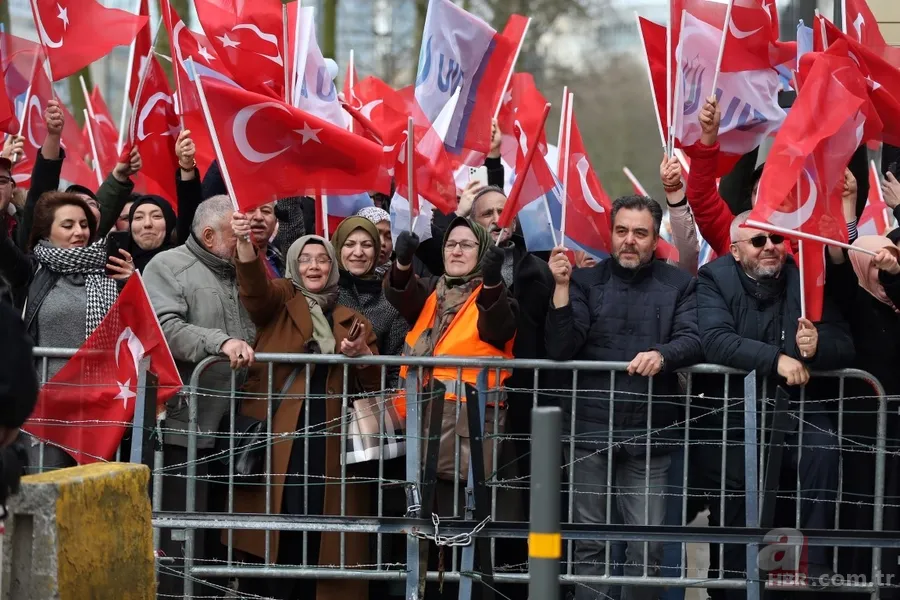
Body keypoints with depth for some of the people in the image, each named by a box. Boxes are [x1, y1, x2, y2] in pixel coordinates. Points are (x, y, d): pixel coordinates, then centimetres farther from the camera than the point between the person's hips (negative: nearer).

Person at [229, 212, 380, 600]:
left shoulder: (353, 321, 18)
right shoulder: (279, 301, 9)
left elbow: (374, 385, 15)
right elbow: (254, 286, -14)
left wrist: (363, 355, -6)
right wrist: (244, 243, -32)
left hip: (329, 437, 3)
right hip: (277, 430, -3)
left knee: (320, 527, 0)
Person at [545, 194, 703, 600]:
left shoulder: (678, 285, 7)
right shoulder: (587, 281, 8)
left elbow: (694, 340, -6)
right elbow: (560, 349, -1)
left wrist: (662, 355, -27)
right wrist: (562, 288, -12)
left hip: (649, 432, -1)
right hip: (589, 429, 1)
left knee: (647, 544, -1)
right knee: (589, 541, 4)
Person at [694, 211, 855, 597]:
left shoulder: (804, 279, 5)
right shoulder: (715, 279, -3)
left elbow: (844, 346, 1)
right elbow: (715, 340, -21)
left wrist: (818, 344, -24)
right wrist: (776, 359, -31)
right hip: (728, 406, -1)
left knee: (823, 446, -27)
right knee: (729, 506, -9)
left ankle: (813, 565, -22)